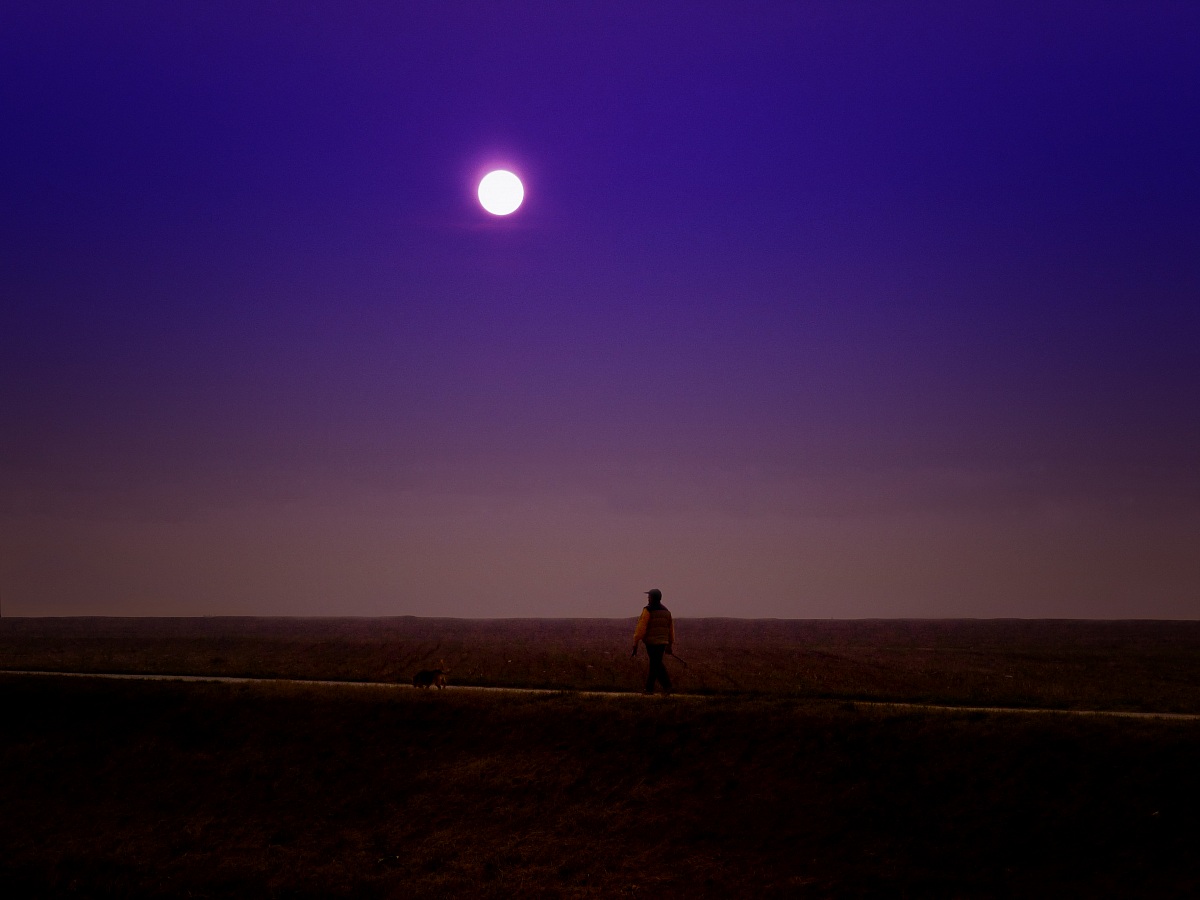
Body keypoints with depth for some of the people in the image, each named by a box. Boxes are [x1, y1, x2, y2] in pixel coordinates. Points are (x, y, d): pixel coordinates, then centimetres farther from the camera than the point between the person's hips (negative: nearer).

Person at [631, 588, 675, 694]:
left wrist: (635, 644, -9)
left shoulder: (648, 610, -9)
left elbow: (641, 628, -12)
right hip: (663, 642, 6)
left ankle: (667, 685, -18)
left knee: (656, 665, -5)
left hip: (651, 642, -6)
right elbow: (671, 629, 13)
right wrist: (670, 645, 20)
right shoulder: (666, 611, 12)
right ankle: (649, 688, 18)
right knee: (654, 665, 13)